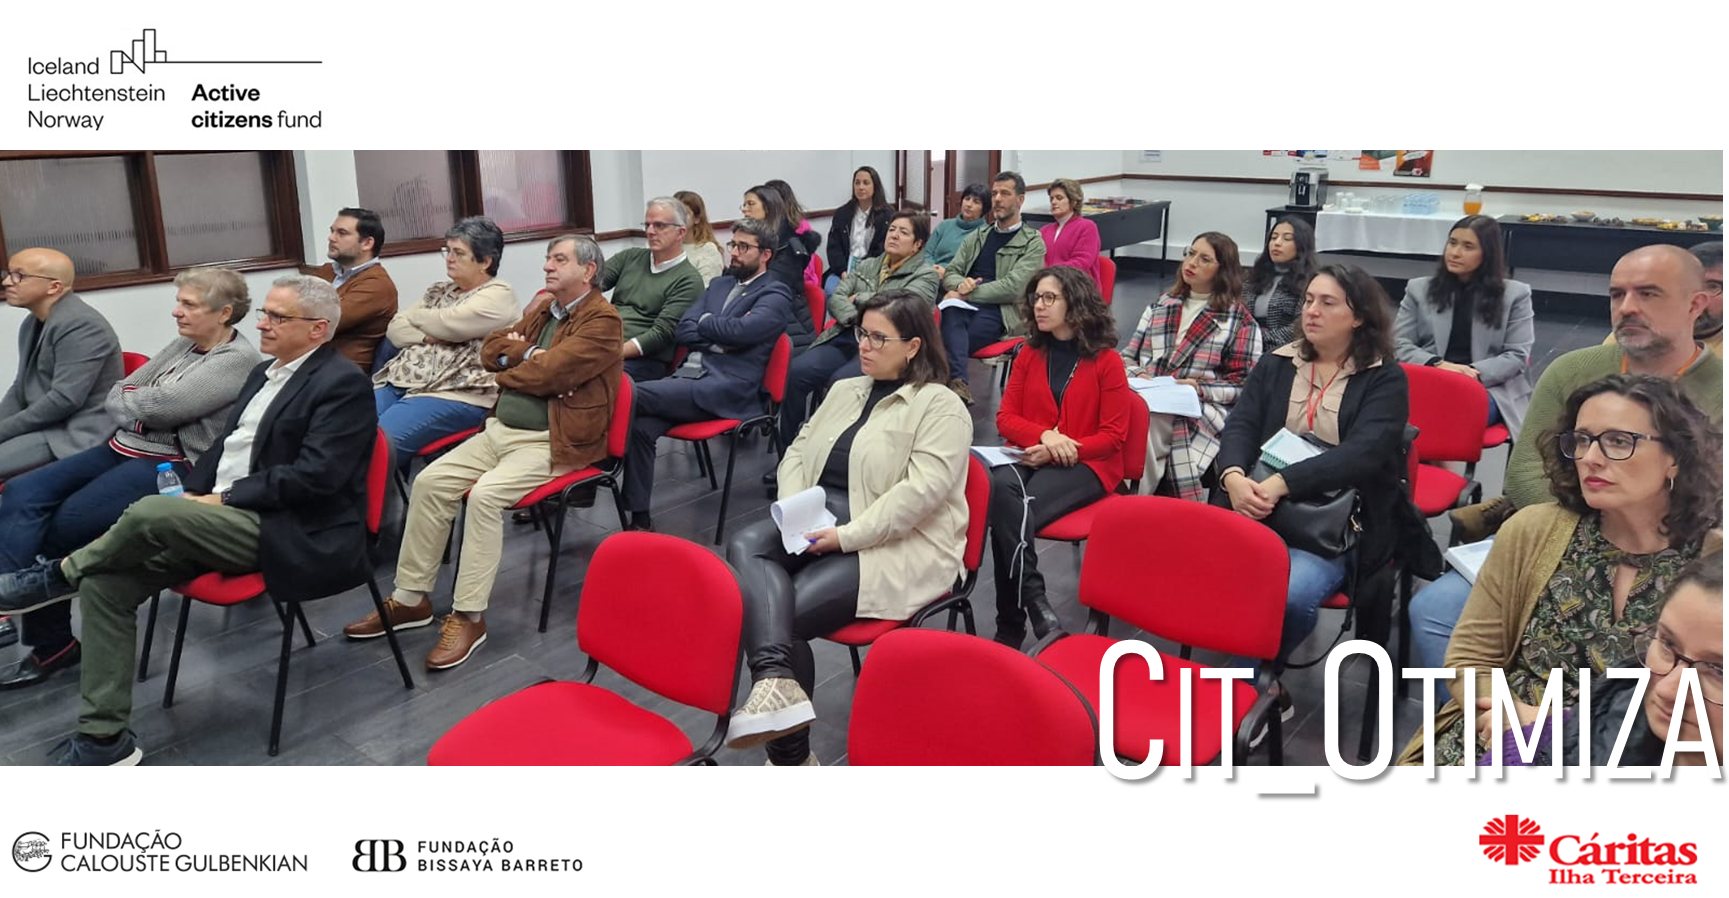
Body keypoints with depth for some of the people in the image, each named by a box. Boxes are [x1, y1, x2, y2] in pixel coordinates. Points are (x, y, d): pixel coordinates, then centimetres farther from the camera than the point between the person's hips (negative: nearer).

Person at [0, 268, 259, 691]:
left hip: (171, 466, -9)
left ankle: (50, 639, -5)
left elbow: (160, 406, -18)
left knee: (64, 524, -19)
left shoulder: (238, 359, -12)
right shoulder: (184, 344, 16)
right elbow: (120, 391, 14)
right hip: (124, 447, 9)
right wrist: (138, 404, -6)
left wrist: (127, 401, 1)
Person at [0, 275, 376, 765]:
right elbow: (226, 444, 21)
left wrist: (225, 499, -15)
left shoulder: (342, 382, -10)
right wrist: (193, 494, 2)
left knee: (150, 513, -28)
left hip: (290, 533, -9)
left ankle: (60, 574, 3)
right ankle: (104, 737, -5)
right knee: (107, 582, -9)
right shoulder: (264, 373, 19)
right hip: (227, 518, 9)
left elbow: (314, 476, -19)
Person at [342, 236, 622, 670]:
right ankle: (410, 598, 5)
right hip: (501, 430, 8)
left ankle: (468, 616, -18)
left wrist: (508, 369, -1)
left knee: (485, 494, -29)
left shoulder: (602, 320, -11)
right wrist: (529, 352, -8)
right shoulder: (544, 306, 17)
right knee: (429, 482, -6)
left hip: (553, 442, -8)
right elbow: (491, 350, 12)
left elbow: (548, 374, -20)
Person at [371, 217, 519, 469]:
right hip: (398, 382, 8)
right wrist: (425, 337, -5)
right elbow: (396, 328, 16)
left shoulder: (498, 295, -1)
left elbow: (446, 324, -11)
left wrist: (414, 315, 10)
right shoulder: (439, 291, 23)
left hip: (454, 394, -8)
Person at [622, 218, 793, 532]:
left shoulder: (776, 296, 2)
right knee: (641, 426, -20)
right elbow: (683, 331, 14)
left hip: (730, 391, -6)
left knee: (632, 395, -22)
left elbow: (740, 330, -16)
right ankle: (640, 519, -15)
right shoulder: (719, 284, 24)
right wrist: (719, 339, -4)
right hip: (700, 381, 6)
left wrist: (705, 322, 3)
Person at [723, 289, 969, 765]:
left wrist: (848, 535, -21)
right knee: (746, 546, -24)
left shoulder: (941, 407, -6)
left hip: (894, 545, -7)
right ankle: (777, 679, -40)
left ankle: (790, 753, -14)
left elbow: (922, 489, -18)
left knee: (786, 610, -25)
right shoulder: (844, 391, 19)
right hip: (817, 525, 7)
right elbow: (798, 453, 17)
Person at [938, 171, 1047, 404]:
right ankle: (958, 382, -51)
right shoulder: (976, 237, 27)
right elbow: (950, 273, 20)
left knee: (947, 340, -34)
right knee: (949, 313, -36)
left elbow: (1013, 288, -5)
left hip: (999, 312, -3)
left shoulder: (1033, 242, 9)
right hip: (964, 305, 3)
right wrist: (961, 284, -5)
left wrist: (968, 293, -10)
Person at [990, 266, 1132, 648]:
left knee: (1010, 514, -32)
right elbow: (1006, 417, 8)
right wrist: (1045, 436, -14)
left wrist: (1061, 451, -17)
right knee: (1000, 489, -34)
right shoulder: (1029, 354, 12)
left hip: (1086, 465, -4)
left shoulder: (1106, 361, -1)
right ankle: (1033, 600, -32)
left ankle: (1012, 627, -25)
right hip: (1031, 457, 4)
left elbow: (1113, 434, -4)